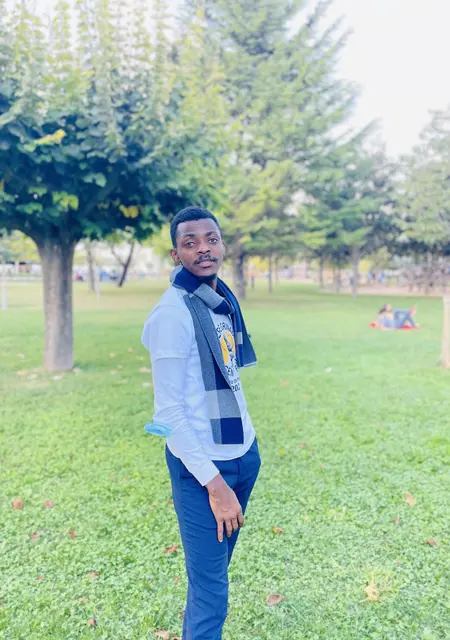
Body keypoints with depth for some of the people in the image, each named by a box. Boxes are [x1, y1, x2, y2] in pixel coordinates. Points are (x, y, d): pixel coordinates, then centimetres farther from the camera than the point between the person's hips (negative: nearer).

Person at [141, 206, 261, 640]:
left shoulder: (226, 299, 6)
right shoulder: (173, 313, -17)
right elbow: (169, 409, -17)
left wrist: (246, 448, 10)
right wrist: (212, 481, -17)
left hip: (245, 453, 7)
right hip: (202, 465, -7)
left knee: (216, 569, 21)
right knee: (211, 591, 4)